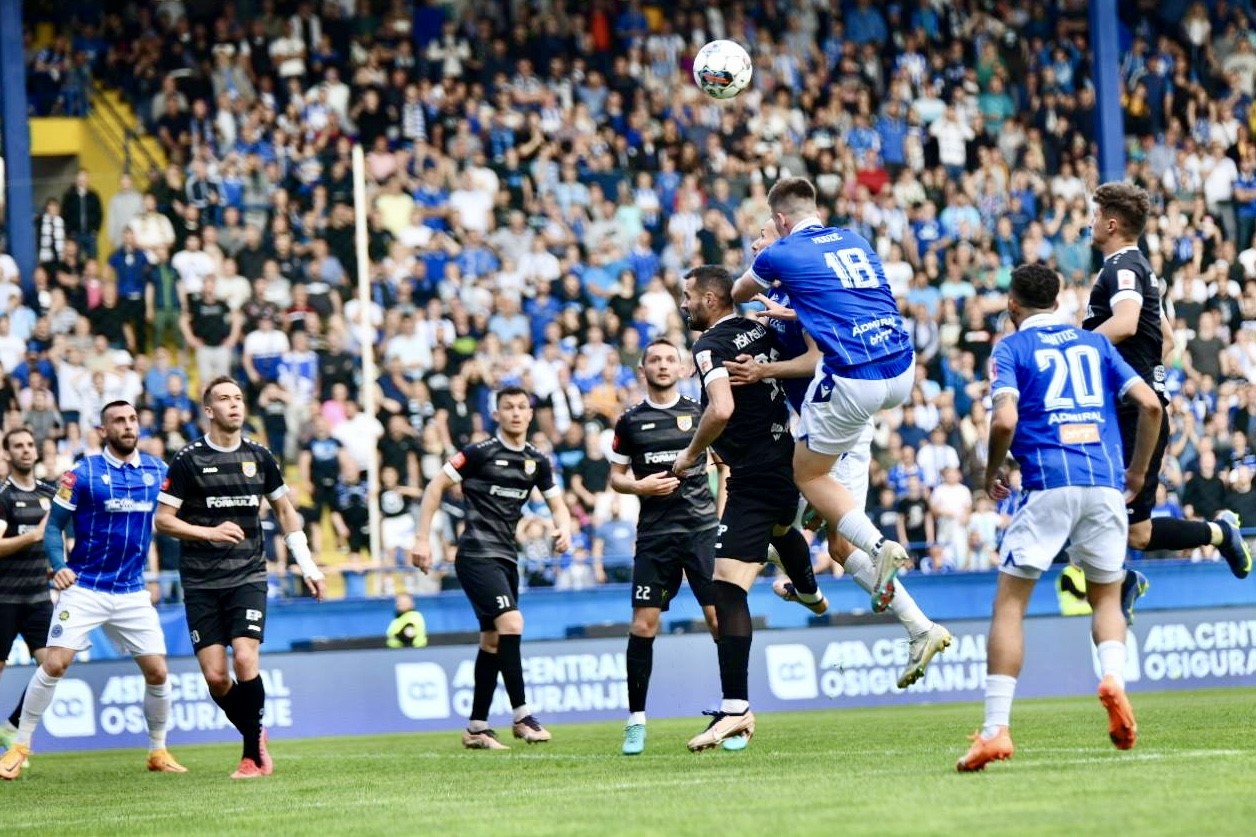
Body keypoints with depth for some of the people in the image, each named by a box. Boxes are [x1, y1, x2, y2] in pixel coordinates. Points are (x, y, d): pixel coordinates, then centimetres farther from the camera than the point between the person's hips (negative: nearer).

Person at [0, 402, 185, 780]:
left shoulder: (157, 470, 5)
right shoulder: (84, 473, -7)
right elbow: (54, 526, -3)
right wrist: (59, 566, -18)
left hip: (133, 591, 4)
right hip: (84, 588, -3)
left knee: (156, 671, 0)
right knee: (54, 664, -14)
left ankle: (158, 751, 18)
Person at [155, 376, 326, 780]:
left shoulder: (258, 457, 6)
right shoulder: (189, 460, -2)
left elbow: (284, 510, 18)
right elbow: (163, 520, -2)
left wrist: (307, 565, 13)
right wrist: (210, 533, -16)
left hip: (247, 576, 1)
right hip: (201, 582, -1)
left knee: (245, 660, -18)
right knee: (215, 676, -7)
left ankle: (253, 752, -4)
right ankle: (254, 733, 20)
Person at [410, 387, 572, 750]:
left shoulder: (536, 461, 9)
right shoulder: (479, 453, -8)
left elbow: (557, 504, 17)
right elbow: (436, 486, -5)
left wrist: (564, 528, -6)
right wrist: (422, 539, -10)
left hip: (506, 557, 7)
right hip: (476, 554, -7)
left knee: (493, 640, 9)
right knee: (511, 623, -21)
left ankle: (476, 728, 16)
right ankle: (521, 716, -18)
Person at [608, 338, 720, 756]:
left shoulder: (699, 413, 6)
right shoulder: (630, 421, 7)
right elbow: (616, 477, 10)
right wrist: (639, 486, -7)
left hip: (702, 528, -1)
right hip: (654, 533, 1)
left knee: (721, 619, -7)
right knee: (643, 626, -4)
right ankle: (636, 721, 4)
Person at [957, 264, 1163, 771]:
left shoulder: (1012, 348, 7)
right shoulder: (1095, 343, 18)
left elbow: (1005, 420, -10)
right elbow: (1150, 404, 8)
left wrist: (992, 472, 8)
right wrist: (1138, 471, 19)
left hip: (1047, 486, -3)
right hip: (1106, 486, 3)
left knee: (1009, 602, 3)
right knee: (1106, 598, 20)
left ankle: (995, 730, -6)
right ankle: (1113, 677, -11)